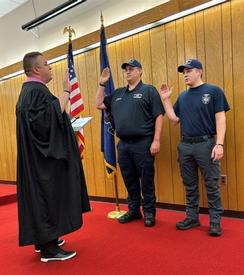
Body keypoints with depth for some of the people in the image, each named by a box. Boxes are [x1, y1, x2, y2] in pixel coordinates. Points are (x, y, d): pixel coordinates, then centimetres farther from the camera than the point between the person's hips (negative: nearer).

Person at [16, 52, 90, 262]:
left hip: (38, 156, 11)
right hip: (44, 158, -11)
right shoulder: (36, 90, -16)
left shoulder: (29, 90, 16)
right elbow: (49, 119, -27)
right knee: (48, 196, -4)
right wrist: (66, 92, -22)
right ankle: (49, 249, 7)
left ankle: (42, 239, 28)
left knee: (41, 195, 15)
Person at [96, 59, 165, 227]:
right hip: (123, 144, 6)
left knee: (146, 181, 4)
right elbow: (99, 105, 20)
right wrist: (102, 84, 12)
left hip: (143, 144, -5)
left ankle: (149, 213, 19)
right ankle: (134, 210, 29)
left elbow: (159, 116, -7)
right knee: (129, 181, 14)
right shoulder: (118, 93, 16)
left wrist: (156, 140, -15)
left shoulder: (149, 90, 0)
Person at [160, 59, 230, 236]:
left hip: (206, 144, -5)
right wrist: (166, 100, 6)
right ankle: (192, 218, 26)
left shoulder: (213, 91, -1)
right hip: (185, 146, 5)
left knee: (212, 185, 2)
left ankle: (215, 221, 16)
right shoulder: (182, 96, 14)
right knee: (190, 185, 13)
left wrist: (219, 144, -17)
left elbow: (220, 119, -7)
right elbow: (174, 119, 12)